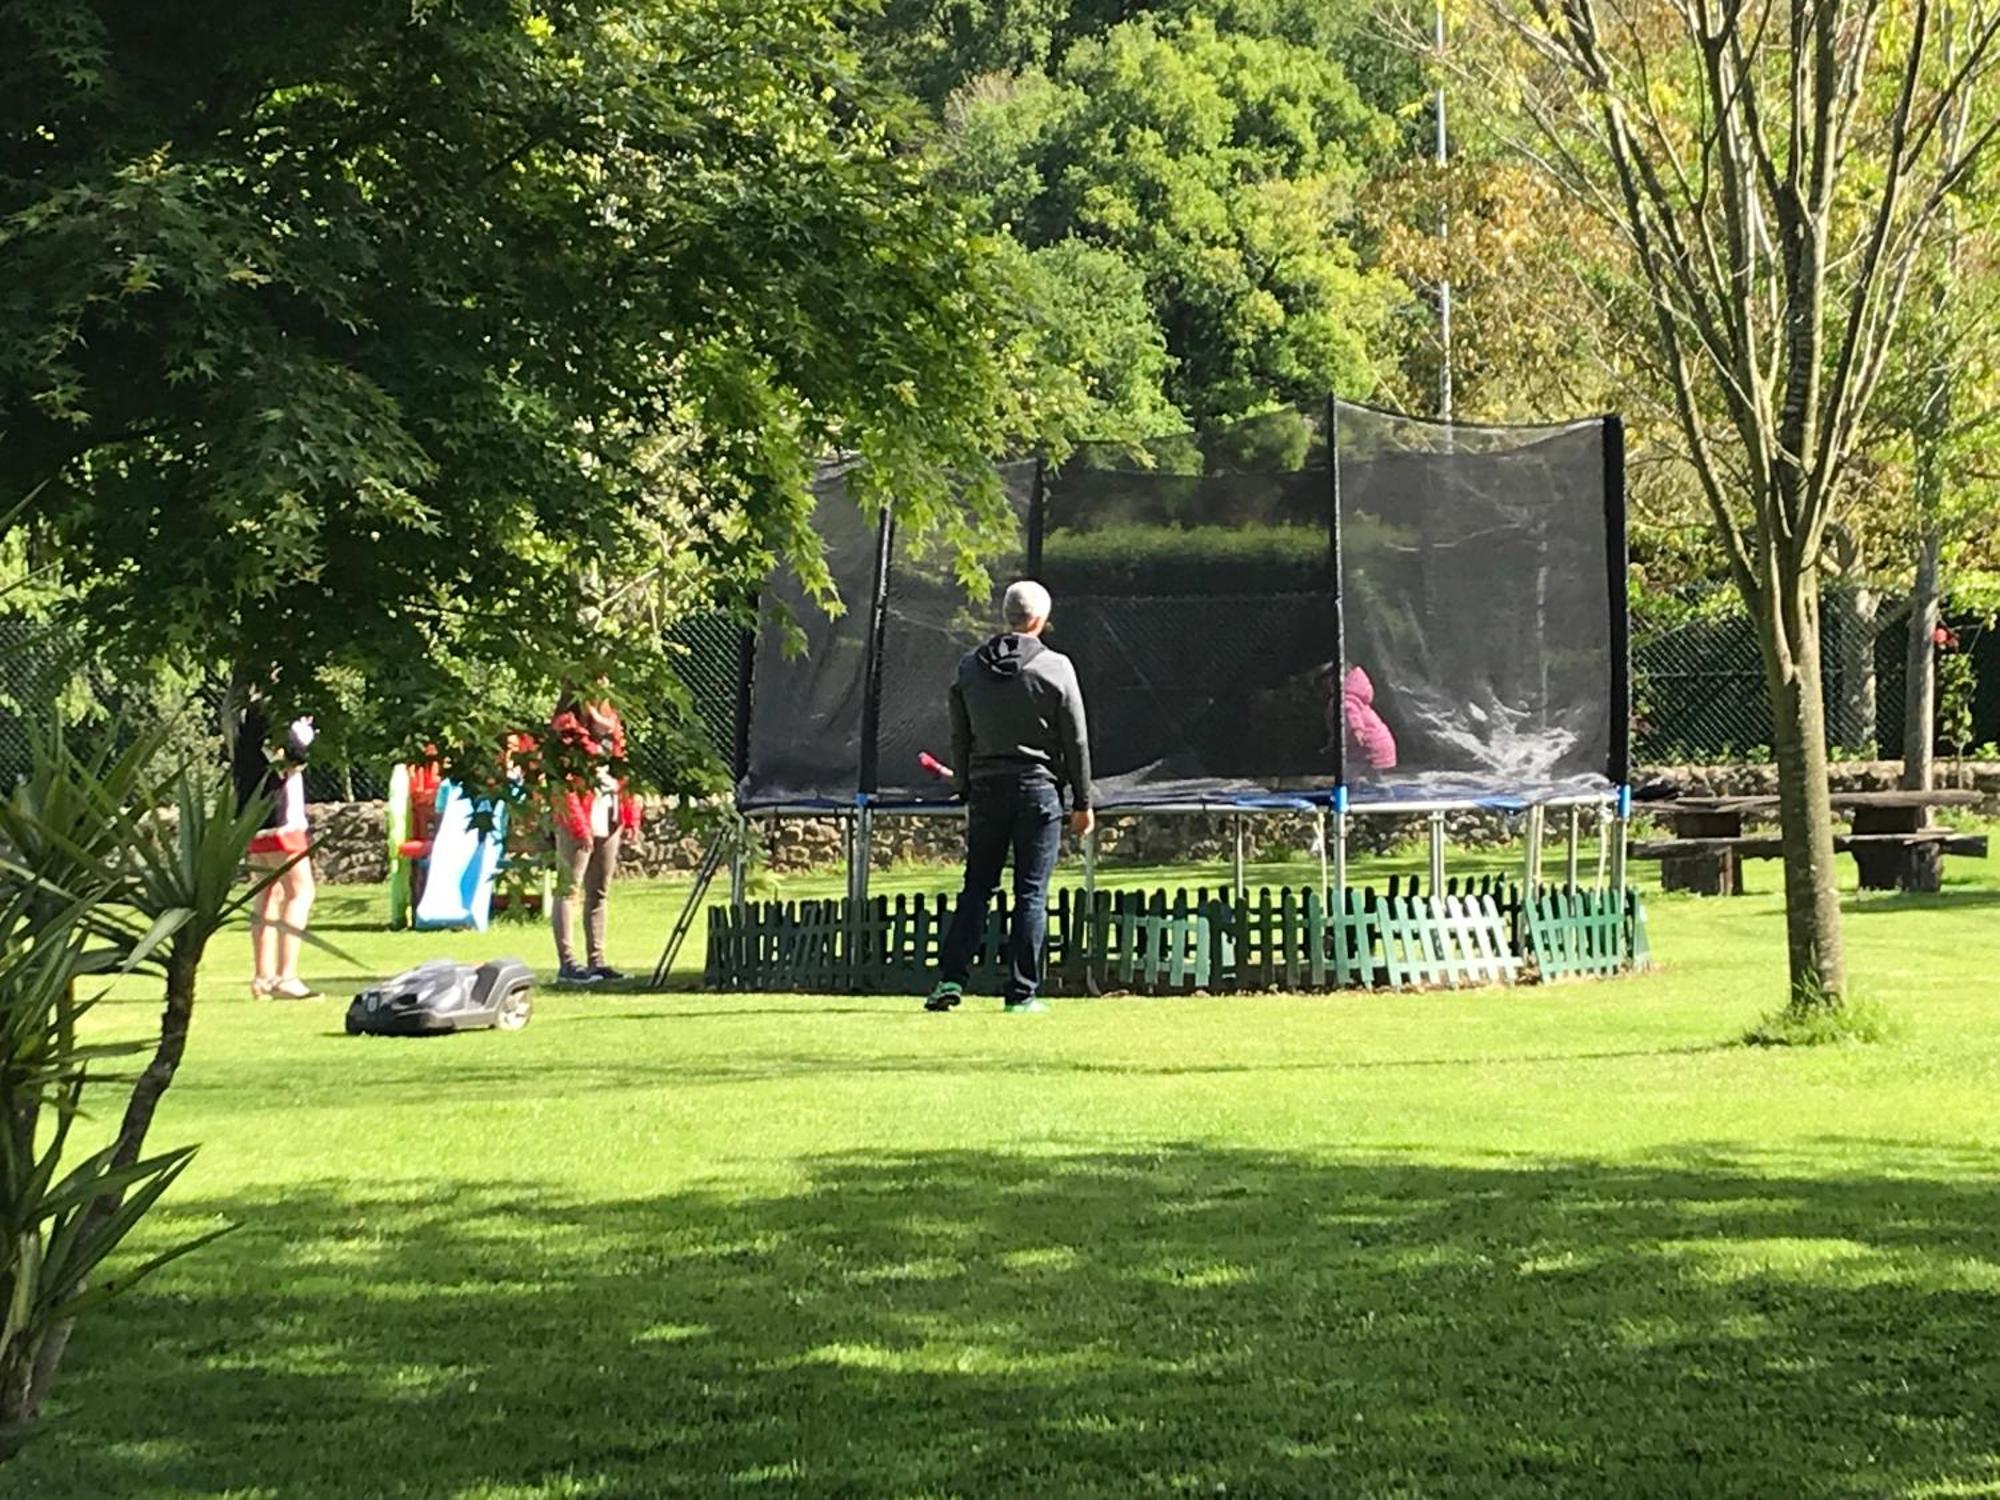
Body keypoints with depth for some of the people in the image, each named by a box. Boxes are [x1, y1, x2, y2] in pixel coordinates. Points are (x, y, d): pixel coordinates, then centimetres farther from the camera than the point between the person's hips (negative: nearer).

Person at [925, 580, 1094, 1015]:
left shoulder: (970, 667, 5)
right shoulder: (1055, 668, -6)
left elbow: (960, 738, 10)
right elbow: (1076, 740, -3)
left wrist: (966, 792, 19)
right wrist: (1082, 803, 3)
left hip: (986, 788, 3)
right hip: (1038, 789, -3)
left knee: (976, 887, 9)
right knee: (1031, 893, 0)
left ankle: (950, 978, -2)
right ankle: (1022, 992, -1)